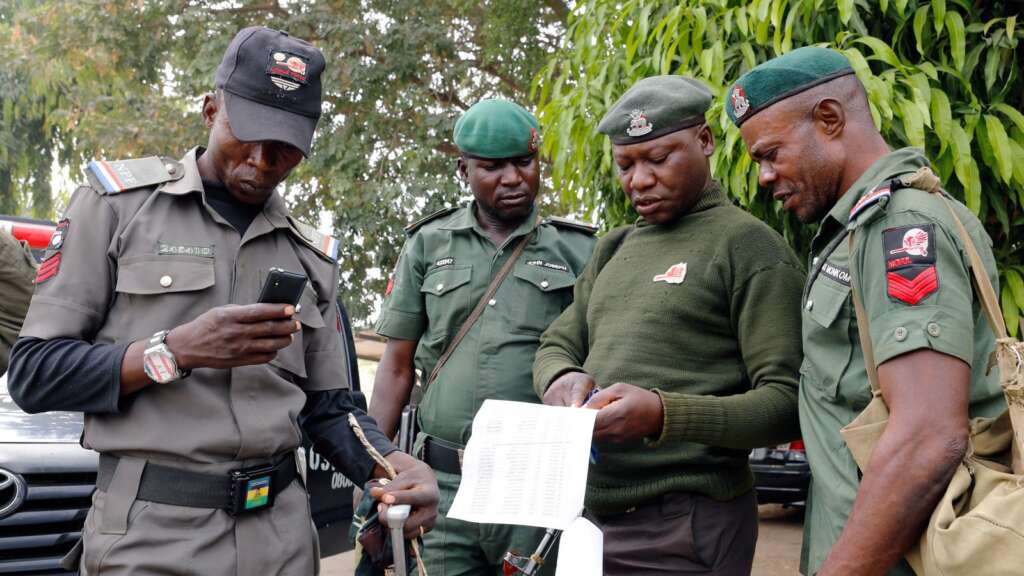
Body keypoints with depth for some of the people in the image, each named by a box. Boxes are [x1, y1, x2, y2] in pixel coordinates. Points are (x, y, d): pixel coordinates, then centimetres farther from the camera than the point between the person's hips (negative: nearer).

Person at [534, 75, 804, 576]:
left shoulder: (747, 244, -7)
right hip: (593, 517, 6)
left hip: (685, 531, -6)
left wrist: (663, 415, -27)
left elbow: (787, 401, -13)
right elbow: (556, 346, 16)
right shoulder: (614, 249, 14)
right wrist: (561, 377, -8)